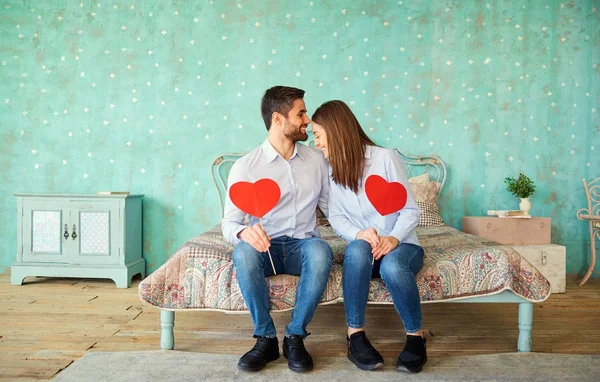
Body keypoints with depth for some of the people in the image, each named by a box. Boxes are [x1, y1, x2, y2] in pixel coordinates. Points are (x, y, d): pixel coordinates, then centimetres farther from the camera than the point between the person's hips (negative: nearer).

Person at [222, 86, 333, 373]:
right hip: (265, 248, -1)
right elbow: (229, 223, -8)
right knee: (243, 252, -35)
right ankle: (266, 338, -16)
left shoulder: (316, 159, 5)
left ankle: (295, 337, -17)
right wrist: (244, 232, -33)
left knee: (321, 250, -34)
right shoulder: (245, 166, -5)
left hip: (303, 245, 2)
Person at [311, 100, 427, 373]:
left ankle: (415, 336, -12)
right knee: (357, 249, -34)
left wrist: (394, 238, -28)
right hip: (364, 248, 2)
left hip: (401, 245, -2)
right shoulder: (330, 170, 2)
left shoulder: (385, 158, -10)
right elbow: (336, 218, -2)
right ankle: (355, 335, -24)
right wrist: (358, 234, -23)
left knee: (392, 265, -36)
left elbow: (411, 210, -10)